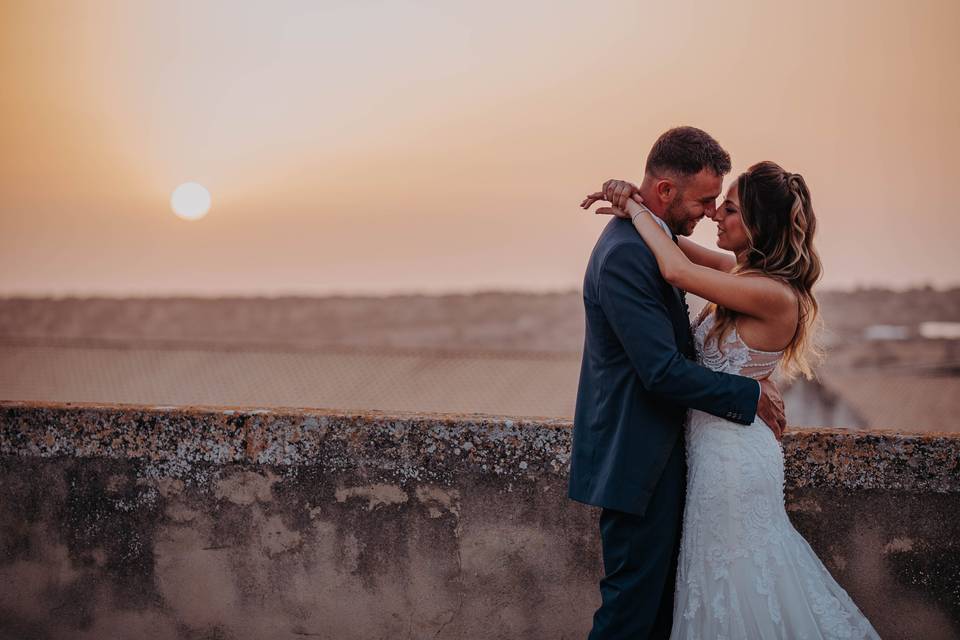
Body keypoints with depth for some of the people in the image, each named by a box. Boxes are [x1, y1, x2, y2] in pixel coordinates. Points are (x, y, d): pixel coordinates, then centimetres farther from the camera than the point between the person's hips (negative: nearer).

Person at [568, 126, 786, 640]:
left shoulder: (644, 240, 9)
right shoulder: (625, 255, -23)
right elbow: (663, 371, -26)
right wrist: (751, 395, -15)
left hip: (656, 451, 10)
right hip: (637, 462, -10)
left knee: (660, 594, 17)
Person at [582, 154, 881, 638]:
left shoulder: (775, 296, -24)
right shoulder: (748, 271, 3)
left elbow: (677, 270, -32)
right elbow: (682, 249, 15)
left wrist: (636, 207, -17)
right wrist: (635, 202, -4)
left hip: (730, 457, -9)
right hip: (726, 443, 9)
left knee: (737, 586, 6)